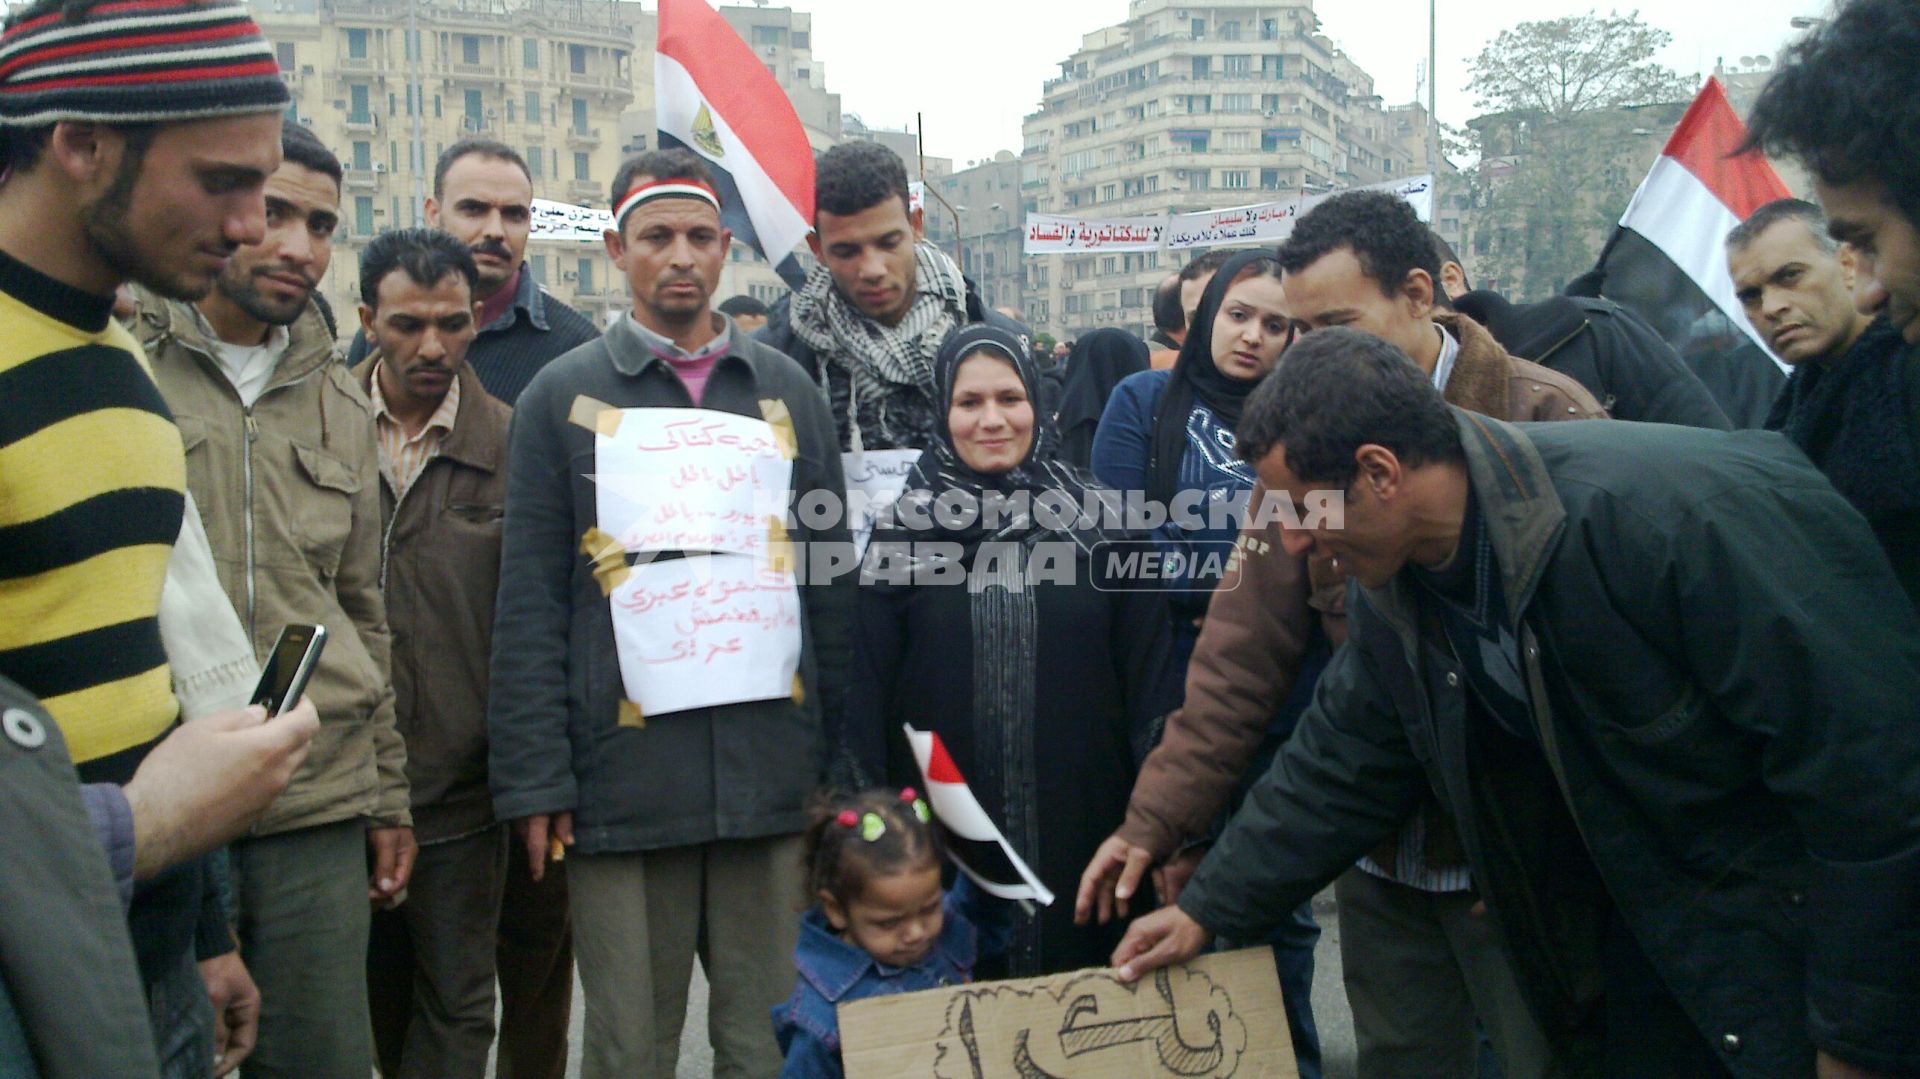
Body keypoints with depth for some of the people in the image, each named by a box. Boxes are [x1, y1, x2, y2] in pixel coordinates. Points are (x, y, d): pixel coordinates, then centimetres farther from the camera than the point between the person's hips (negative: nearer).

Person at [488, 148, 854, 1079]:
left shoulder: (786, 391, 10)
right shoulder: (562, 397, 4)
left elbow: (833, 579, 10)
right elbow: (530, 603, 0)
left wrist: (842, 761, 7)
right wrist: (535, 780, -6)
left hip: (773, 780, 2)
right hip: (623, 780, -1)